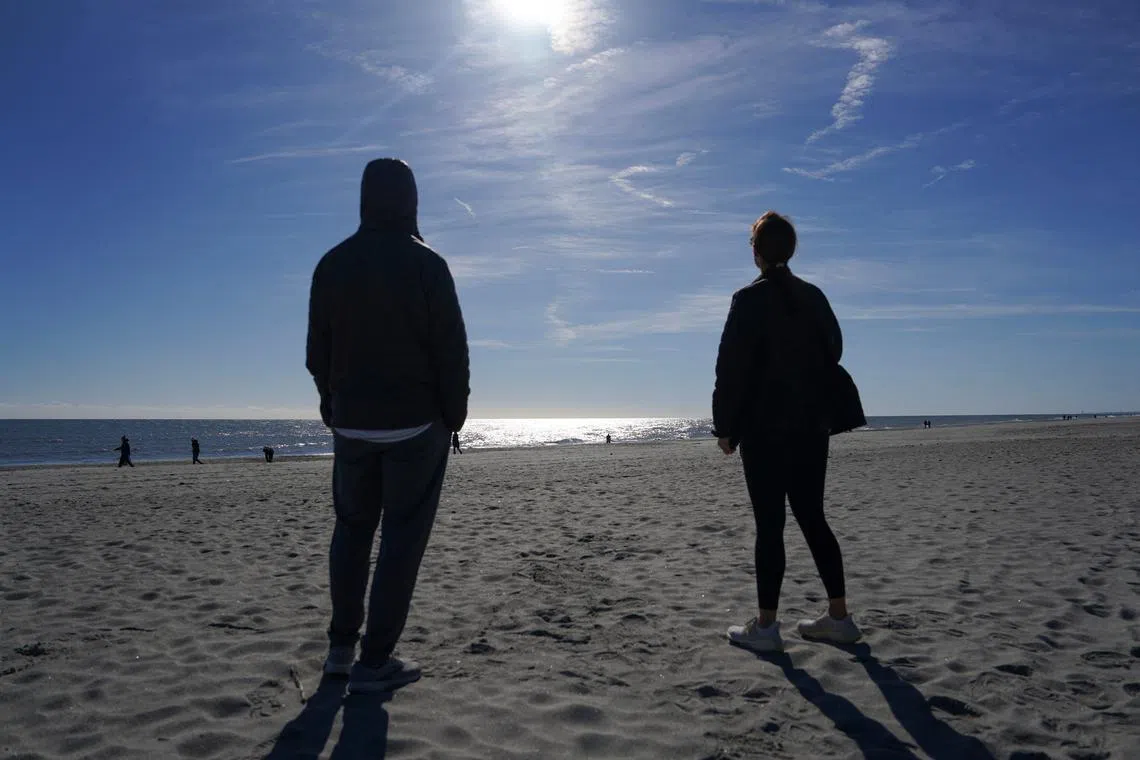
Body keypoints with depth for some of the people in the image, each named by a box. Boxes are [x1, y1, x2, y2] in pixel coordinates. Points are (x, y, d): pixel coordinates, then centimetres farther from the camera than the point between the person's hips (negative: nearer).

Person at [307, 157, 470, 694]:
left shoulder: (332, 265, 3)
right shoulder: (426, 265, -10)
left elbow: (318, 352, 8)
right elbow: (451, 350, -10)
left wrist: (333, 409, 18)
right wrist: (454, 413, 1)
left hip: (352, 424, 5)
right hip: (417, 424, -4)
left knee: (352, 529, 17)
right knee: (402, 536, 2)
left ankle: (342, 646, 24)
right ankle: (374, 661, 4)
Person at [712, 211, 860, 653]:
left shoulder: (750, 300, -9)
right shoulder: (814, 297, 8)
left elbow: (732, 368, -11)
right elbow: (833, 352, 14)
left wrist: (725, 427, -4)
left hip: (765, 430, -6)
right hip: (812, 428, 6)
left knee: (769, 524, -1)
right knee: (812, 518, 13)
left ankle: (766, 626, 5)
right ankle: (839, 616, 19)